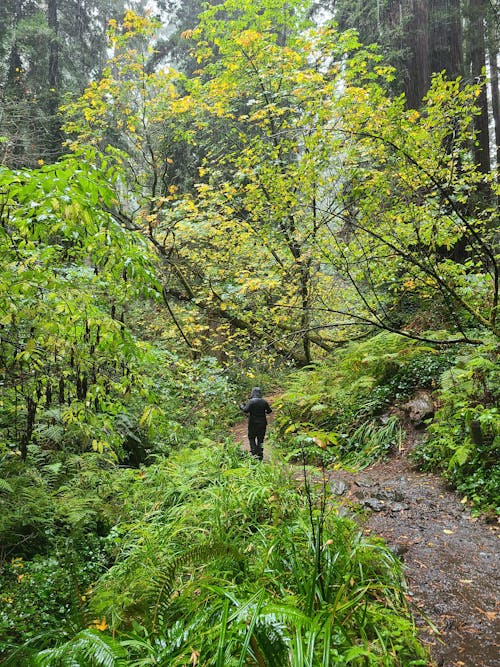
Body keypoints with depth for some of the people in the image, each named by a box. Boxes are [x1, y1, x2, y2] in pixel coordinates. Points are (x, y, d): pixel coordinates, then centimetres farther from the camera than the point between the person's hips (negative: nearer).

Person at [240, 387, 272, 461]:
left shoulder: (250, 401, -12)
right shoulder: (264, 401, 1)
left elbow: (246, 410, -20)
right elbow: (269, 411, 6)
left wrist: (242, 406, -1)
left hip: (253, 423, -4)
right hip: (262, 423, 4)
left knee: (251, 438, 10)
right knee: (260, 439, 12)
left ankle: (254, 453, -3)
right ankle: (260, 454, 13)